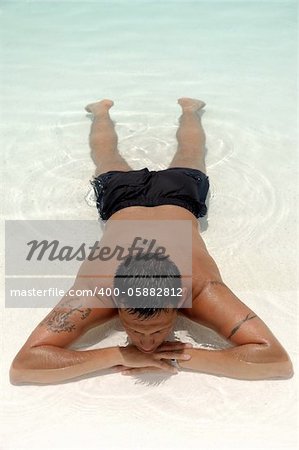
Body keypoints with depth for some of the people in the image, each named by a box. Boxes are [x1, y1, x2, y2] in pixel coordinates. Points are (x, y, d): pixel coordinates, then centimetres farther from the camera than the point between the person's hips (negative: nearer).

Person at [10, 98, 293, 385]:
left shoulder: (200, 286, -47)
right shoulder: (96, 286, -45)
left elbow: (279, 362, -47)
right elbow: (21, 366, -45)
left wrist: (183, 358, -52)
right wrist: (119, 355, -52)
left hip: (181, 189, 0)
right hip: (121, 192, 0)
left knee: (189, 148, 36)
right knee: (105, 152, 36)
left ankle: (188, 108, 66)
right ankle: (102, 111, 66)